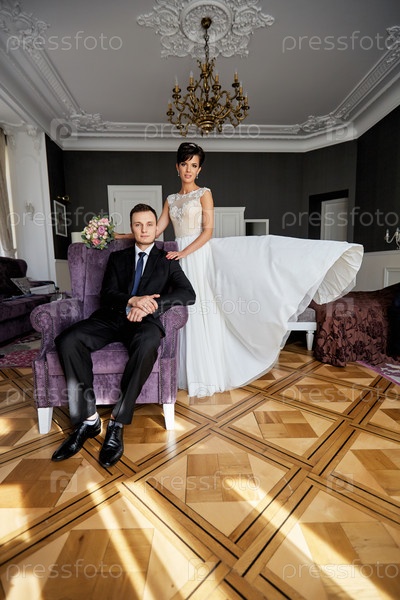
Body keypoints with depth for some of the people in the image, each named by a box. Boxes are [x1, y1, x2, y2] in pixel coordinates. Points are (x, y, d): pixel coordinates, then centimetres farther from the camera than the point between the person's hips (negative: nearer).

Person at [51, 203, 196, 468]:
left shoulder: (167, 260, 15)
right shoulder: (117, 257, 22)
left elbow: (188, 293, -1)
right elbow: (107, 294, 7)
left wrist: (149, 304, -16)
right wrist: (133, 300, -17)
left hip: (145, 320, -2)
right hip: (111, 318, 3)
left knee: (147, 345, -38)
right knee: (67, 340, -24)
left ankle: (117, 424, -23)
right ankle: (89, 419, -14)